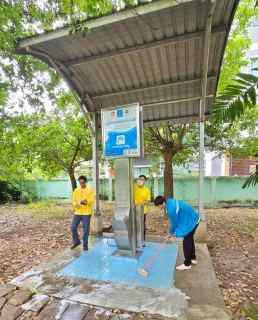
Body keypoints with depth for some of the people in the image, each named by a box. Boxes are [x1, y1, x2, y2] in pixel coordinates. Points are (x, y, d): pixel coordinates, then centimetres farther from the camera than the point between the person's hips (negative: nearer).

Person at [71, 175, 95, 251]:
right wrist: (75, 204, -14)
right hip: (77, 212, 3)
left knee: (86, 229, 3)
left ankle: (85, 244, 20)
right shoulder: (76, 190, 9)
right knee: (73, 227, 4)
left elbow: (93, 199, -9)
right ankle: (76, 242, 27)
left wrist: (86, 201, -28)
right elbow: (73, 199, 7)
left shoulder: (90, 190, -2)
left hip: (86, 213, -3)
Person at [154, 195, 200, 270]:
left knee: (186, 241, -1)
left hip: (192, 221, -10)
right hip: (193, 219, 10)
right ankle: (193, 258, 39)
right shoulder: (170, 202, -4)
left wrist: (170, 233, 1)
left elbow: (174, 223, -17)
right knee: (189, 239, 23)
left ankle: (187, 264, 14)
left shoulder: (171, 209, -32)